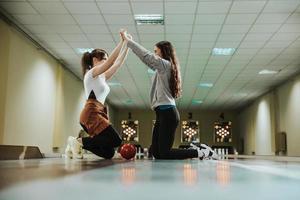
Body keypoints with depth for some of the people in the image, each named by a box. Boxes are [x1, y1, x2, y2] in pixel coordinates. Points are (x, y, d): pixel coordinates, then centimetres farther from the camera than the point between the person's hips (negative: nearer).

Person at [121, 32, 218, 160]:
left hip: (167, 113, -10)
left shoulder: (165, 64, -5)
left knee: (164, 154, -10)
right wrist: (130, 42, 23)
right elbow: (147, 60, 26)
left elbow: (147, 56, -13)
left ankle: (202, 152, -3)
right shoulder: (161, 68, 23)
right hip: (163, 114, 10)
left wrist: (128, 41, -5)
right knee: (156, 152, 7)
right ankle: (196, 149, 13)